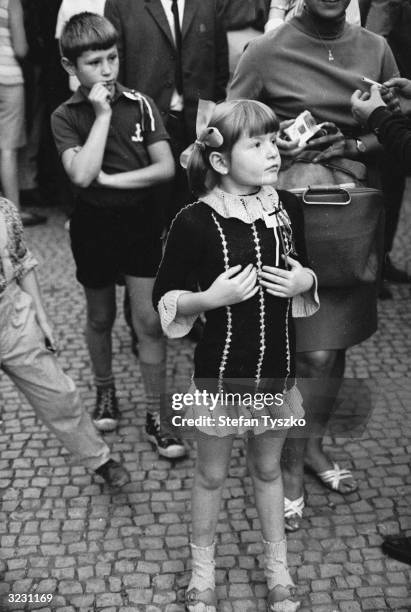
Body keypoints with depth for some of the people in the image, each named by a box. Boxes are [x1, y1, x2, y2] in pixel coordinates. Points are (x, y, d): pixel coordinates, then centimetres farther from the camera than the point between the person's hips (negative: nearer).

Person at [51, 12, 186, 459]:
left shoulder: (140, 105, -5)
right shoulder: (65, 117, -8)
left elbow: (166, 167, -10)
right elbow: (81, 174, -23)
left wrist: (111, 179, -16)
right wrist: (102, 114, -21)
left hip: (140, 221, 0)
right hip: (93, 225, 0)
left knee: (149, 320, -1)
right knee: (100, 318, 16)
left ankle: (155, 416, 10)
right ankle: (104, 390, 39)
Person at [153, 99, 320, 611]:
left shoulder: (287, 208, -5)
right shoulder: (195, 222, -18)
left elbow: (305, 271, 12)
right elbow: (163, 297, -8)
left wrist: (304, 282, -10)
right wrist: (209, 298, -24)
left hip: (277, 367, 3)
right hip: (220, 371, -3)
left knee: (267, 468, 21)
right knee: (212, 474, 16)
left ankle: (277, 566, 39)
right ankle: (202, 568, 37)